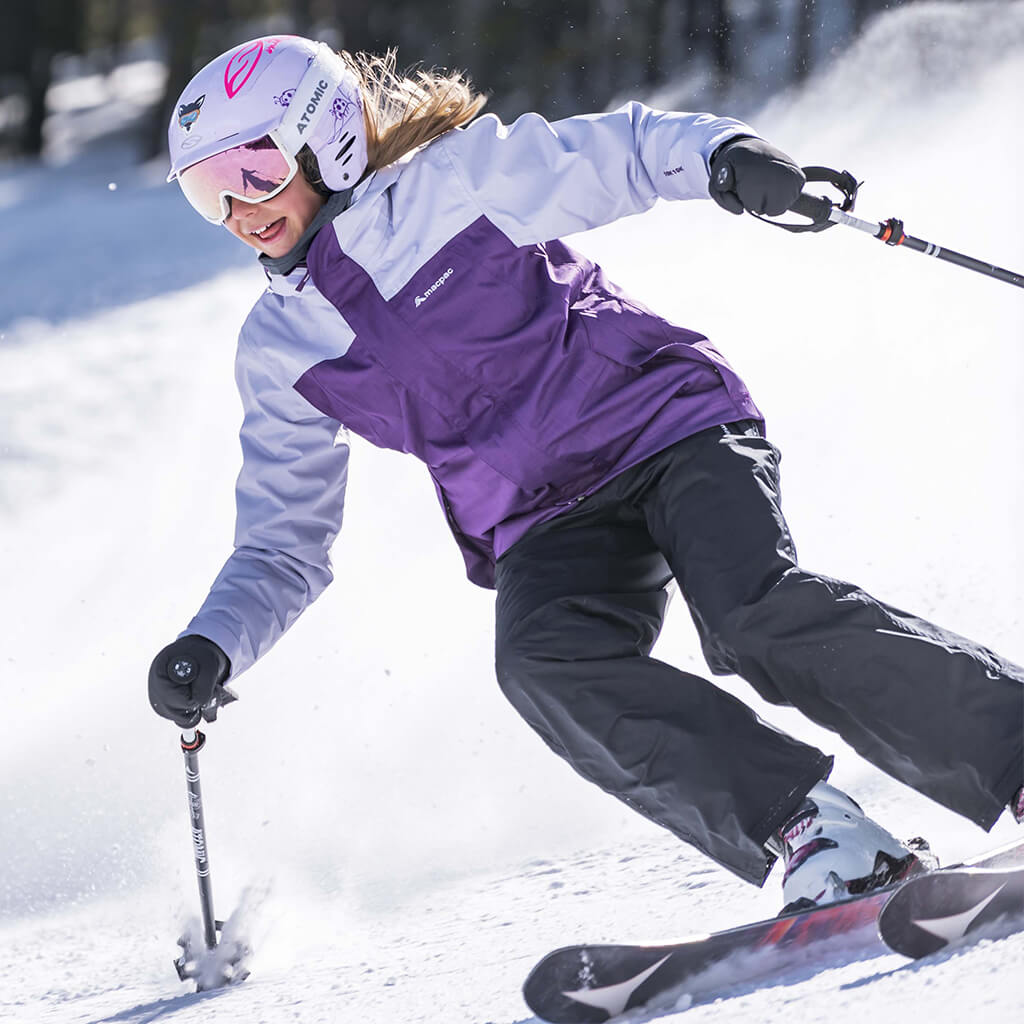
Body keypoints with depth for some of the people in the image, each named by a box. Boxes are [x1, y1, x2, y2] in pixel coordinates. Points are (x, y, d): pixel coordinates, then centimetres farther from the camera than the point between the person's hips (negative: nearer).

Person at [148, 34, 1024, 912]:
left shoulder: (460, 177, -3)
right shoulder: (280, 352, 9)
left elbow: (621, 155, -3)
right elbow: (284, 549, 14)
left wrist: (723, 152, -25)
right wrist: (212, 645, -3)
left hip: (669, 426, -4)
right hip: (547, 528, 4)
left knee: (759, 617, -30)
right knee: (544, 665, -29)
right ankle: (816, 836, -31)